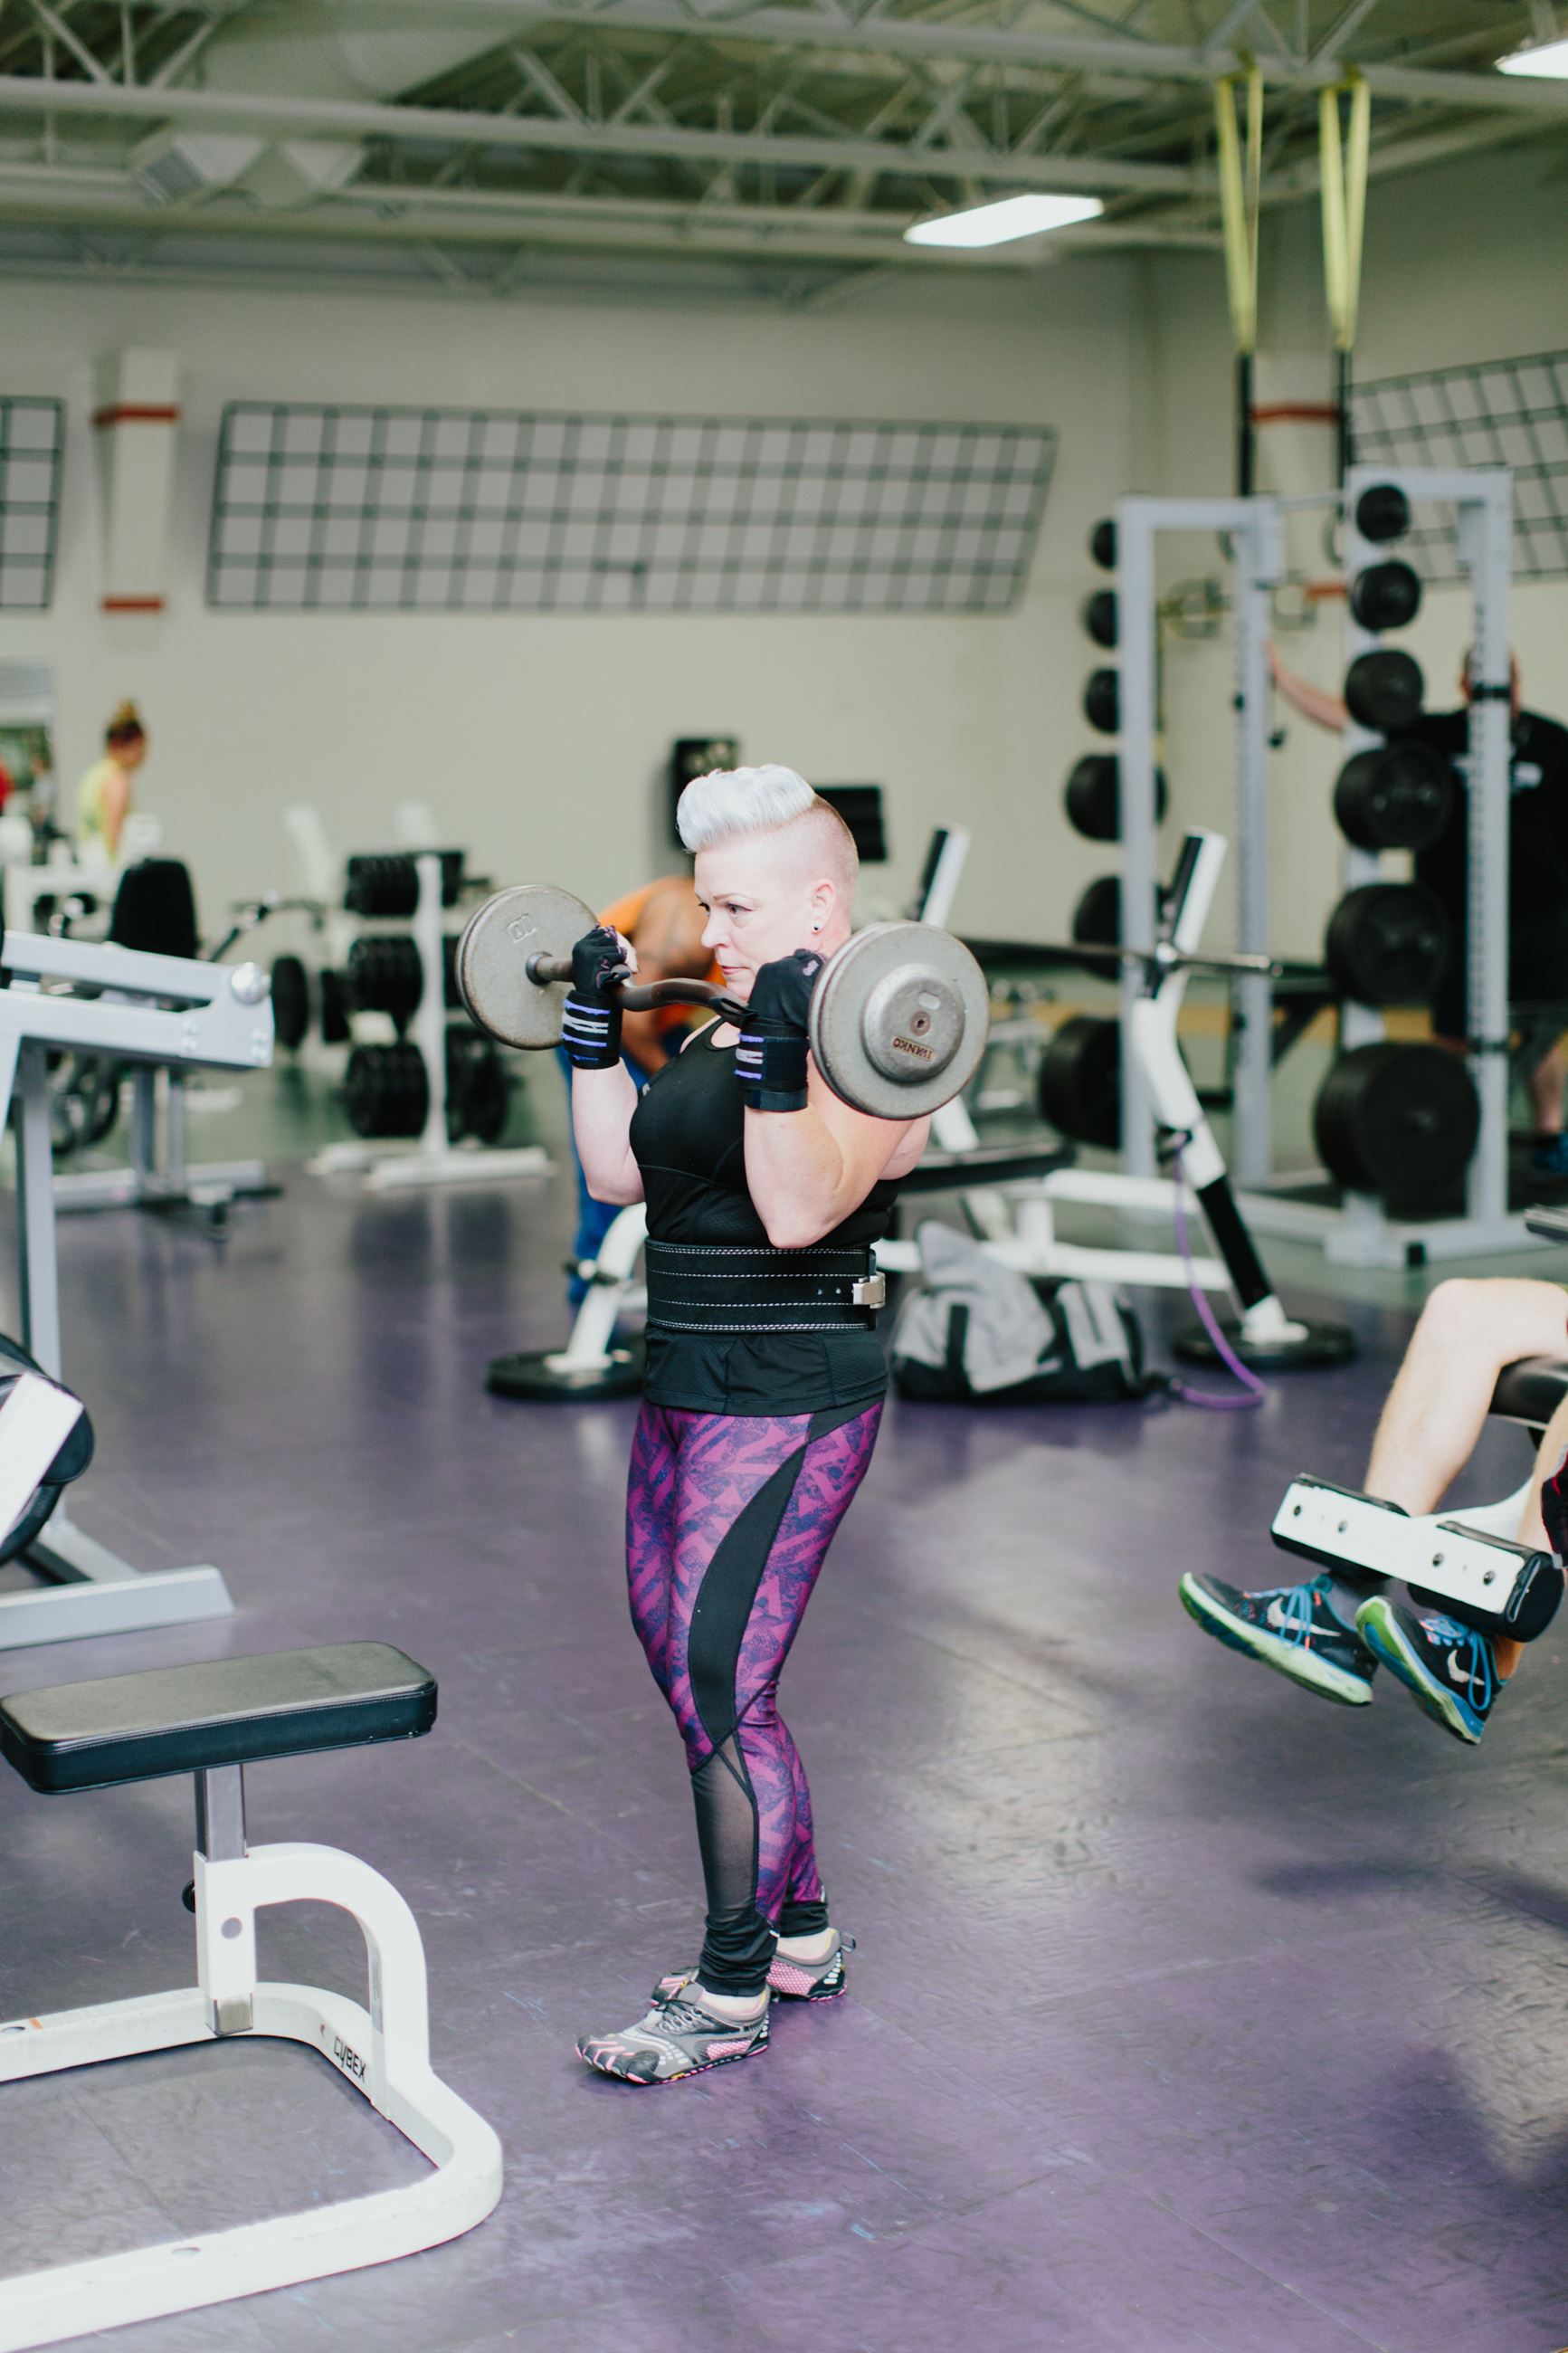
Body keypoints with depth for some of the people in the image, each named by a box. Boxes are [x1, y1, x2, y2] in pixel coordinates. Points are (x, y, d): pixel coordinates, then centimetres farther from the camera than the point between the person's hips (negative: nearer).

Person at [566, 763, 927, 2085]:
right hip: (689, 1385, 10)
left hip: (788, 1403, -10)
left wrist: (782, 1059, -35)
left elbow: (799, 1209, -27)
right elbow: (620, 1173, 18)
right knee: (681, 1664, 14)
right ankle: (802, 1939, 28)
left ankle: (733, 1994, 8)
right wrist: (595, 1025, 14)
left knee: (718, 1686, -7)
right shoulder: (727, 1029, 14)